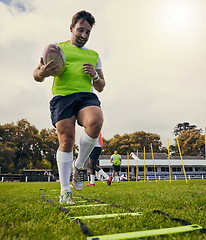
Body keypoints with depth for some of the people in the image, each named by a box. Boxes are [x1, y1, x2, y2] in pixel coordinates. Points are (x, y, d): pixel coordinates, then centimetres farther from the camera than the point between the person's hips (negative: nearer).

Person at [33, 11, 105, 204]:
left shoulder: (93, 55, 26)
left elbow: (101, 87, 26)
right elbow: (36, 74, 14)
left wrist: (95, 75, 2)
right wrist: (41, 73, -12)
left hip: (86, 96, 2)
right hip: (62, 96, -1)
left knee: (95, 122, -30)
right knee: (66, 140, -12)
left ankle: (78, 165, -6)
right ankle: (65, 190, 4)